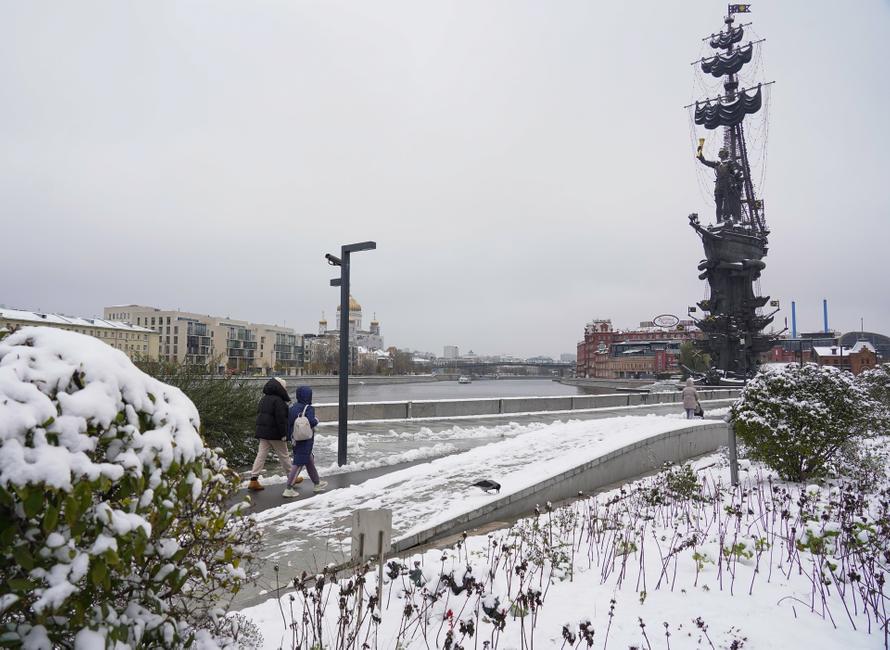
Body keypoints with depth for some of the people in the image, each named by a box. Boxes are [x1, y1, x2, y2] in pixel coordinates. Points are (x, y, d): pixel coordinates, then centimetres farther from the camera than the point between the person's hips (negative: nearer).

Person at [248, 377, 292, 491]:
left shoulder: (264, 399, 12)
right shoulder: (278, 401, -18)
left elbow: (259, 414, 19)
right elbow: (281, 419, -21)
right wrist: (283, 434, -17)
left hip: (262, 432, 8)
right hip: (275, 434, -8)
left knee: (261, 455, 6)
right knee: (284, 456, 6)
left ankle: (254, 480, 0)